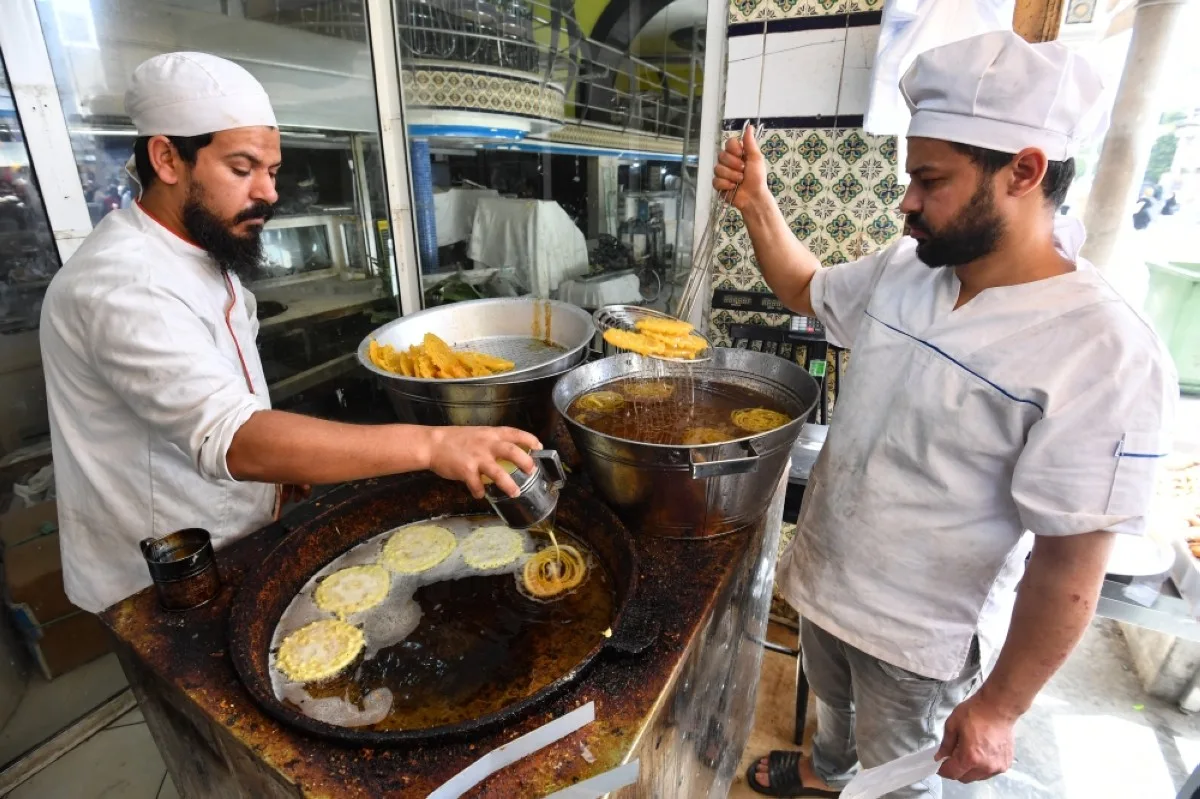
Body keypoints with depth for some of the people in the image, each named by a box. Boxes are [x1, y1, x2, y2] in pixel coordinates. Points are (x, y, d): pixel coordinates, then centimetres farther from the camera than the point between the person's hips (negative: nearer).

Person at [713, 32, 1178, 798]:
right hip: (823, 579, 6)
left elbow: (1069, 567, -23)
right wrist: (757, 199, -1)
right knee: (834, 702, 34)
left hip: (920, 637, -6)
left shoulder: (1106, 358, -26)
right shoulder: (903, 272, -8)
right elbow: (805, 288, 11)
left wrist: (998, 707, -16)